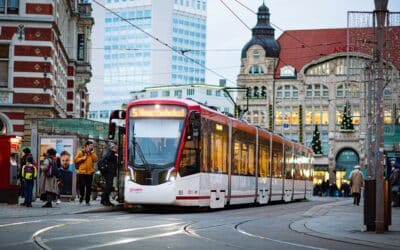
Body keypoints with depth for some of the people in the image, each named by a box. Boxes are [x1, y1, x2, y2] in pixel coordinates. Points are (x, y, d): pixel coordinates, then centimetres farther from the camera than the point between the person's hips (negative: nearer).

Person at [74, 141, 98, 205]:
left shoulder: (92, 153, 13)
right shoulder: (80, 152, 3)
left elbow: (95, 159, -2)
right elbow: (75, 160, 0)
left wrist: (92, 152, -5)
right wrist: (82, 158, -13)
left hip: (90, 172, 3)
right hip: (82, 172, -3)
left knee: (89, 187, 3)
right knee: (82, 185, -7)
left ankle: (87, 200, 10)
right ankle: (81, 196, 16)